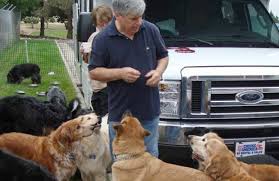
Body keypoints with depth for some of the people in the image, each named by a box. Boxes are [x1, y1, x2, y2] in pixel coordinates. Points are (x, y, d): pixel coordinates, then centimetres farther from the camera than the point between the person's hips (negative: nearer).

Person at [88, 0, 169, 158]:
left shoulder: (151, 30, -1)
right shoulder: (103, 39, -8)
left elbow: (163, 56, 12)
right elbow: (94, 72, -4)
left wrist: (159, 71, -9)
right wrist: (120, 73, -18)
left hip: (150, 110, 2)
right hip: (120, 113, -2)